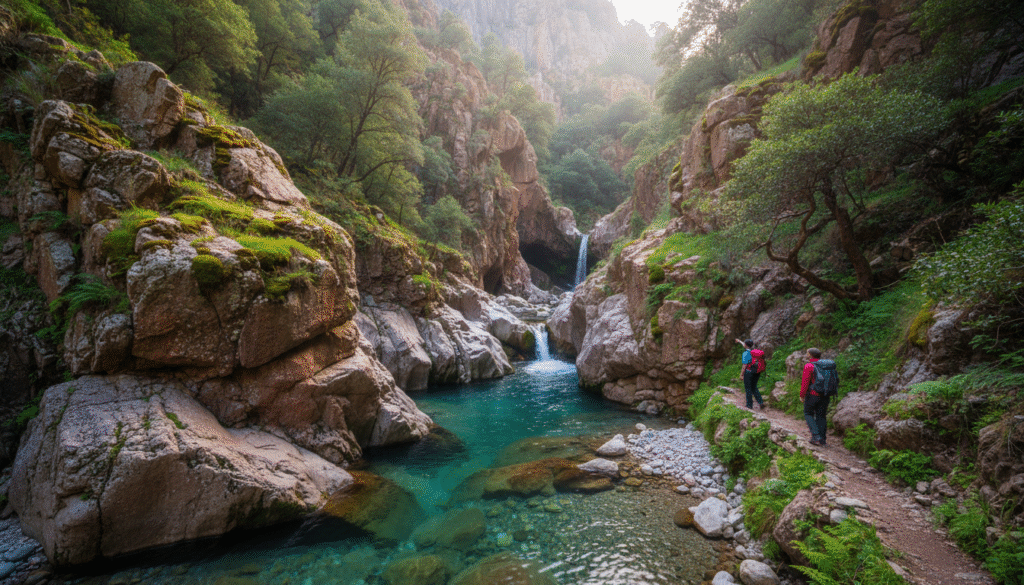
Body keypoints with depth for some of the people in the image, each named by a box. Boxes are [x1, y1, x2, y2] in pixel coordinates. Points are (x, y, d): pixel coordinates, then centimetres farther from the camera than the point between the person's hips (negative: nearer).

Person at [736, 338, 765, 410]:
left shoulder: (746, 353, -17)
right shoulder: (755, 351, 4)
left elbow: (745, 365, -18)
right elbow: (747, 347, 25)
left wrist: (741, 374, -9)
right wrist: (740, 341, 41)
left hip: (749, 373, -7)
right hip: (757, 373, 7)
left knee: (748, 389, 7)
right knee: (754, 388, 20)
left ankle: (749, 405, 13)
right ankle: (760, 402, 10)